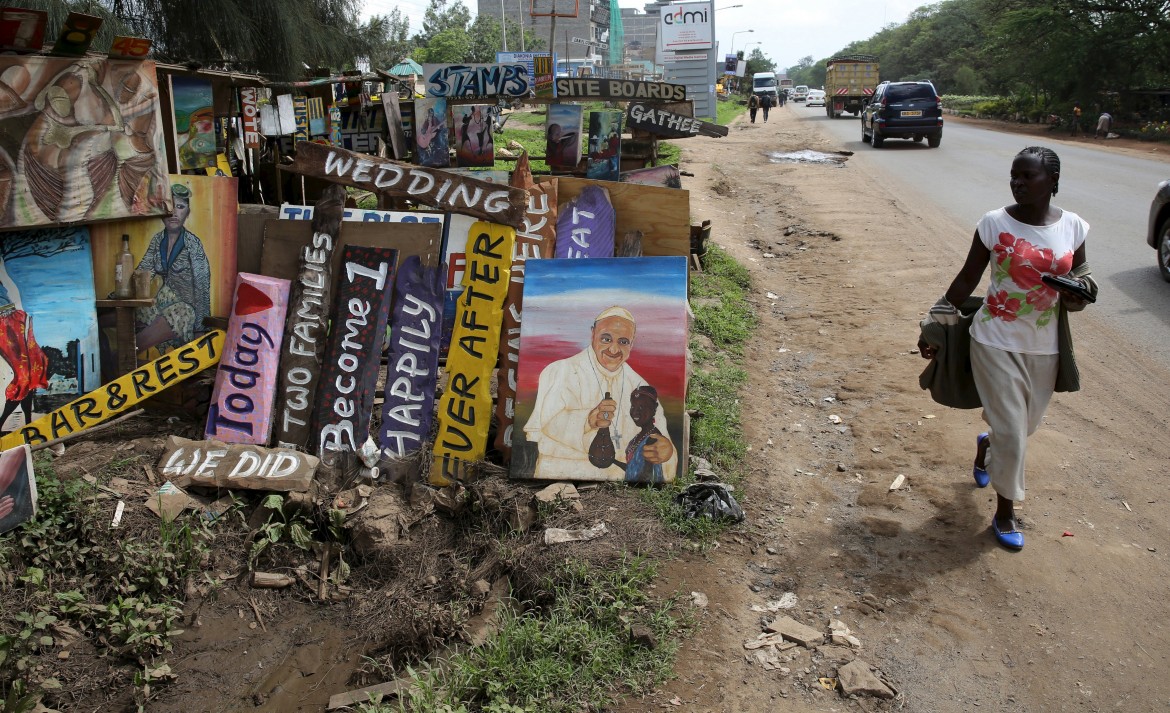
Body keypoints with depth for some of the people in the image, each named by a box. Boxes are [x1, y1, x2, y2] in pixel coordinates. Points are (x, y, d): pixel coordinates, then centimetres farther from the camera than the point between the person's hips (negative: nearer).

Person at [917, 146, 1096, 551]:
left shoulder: (1073, 227, -4)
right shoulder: (995, 223, -12)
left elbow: (1081, 272, 12)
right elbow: (967, 278, -3)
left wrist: (1080, 291, -12)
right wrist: (936, 326, -2)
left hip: (1045, 348, 4)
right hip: (996, 343, -3)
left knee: (1027, 426, 20)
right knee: (1012, 433, -2)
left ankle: (987, 445, 56)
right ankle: (1004, 512, 20)